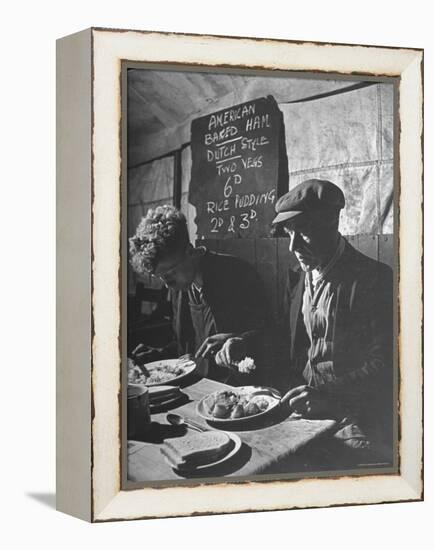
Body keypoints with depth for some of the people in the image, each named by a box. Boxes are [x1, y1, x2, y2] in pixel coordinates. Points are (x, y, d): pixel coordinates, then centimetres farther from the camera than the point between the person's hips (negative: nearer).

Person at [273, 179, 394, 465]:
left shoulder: (375, 278, -10)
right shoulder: (298, 278, 13)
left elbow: (384, 365, -14)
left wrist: (328, 395, -26)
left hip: (355, 420, -6)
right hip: (305, 410, 6)